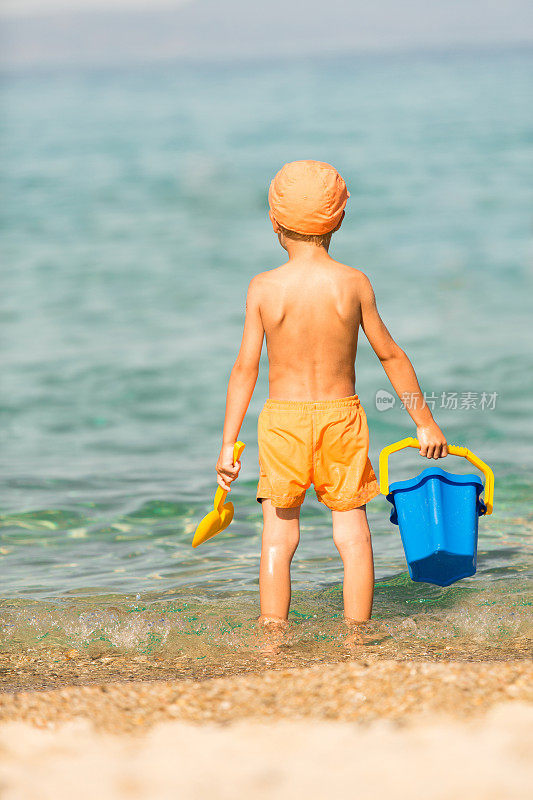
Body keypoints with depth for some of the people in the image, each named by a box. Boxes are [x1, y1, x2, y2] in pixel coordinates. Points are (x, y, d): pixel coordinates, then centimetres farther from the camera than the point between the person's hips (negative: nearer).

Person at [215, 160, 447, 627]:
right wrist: (425, 422, 12)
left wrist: (228, 444, 1)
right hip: (341, 414, 0)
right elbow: (390, 354, 2)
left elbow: (246, 367, -5)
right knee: (353, 532, 7)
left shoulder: (264, 288, -7)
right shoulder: (354, 283, -5)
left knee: (278, 536, 6)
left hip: (283, 417, 0)